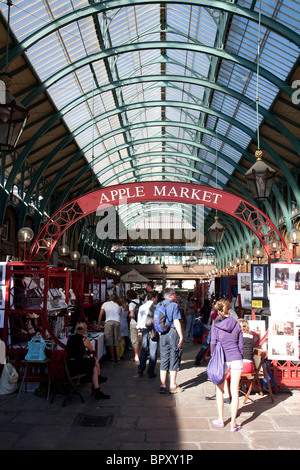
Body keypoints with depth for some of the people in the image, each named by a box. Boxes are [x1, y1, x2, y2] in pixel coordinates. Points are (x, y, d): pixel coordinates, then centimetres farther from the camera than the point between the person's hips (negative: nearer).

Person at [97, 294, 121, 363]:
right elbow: (119, 314, 20)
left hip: (108, 322, -2)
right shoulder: (118, 306, 27)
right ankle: (118, 358, 9)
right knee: (117, 341, 8)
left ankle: (112, 358, 2)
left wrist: (98, 325, 20)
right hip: (117, 322, 2)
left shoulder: (105, 304, 20)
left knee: (110, 341, 1)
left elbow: (100, 315, 18)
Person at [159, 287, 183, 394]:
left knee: (164, 359, 11)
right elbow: (176, 322, -14)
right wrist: (181, 336, -10)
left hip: (162, 335, 6)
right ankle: (173, 386, 10)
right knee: (174, 360, 4)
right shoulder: (174, 305, -9)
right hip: (172, 333, -5)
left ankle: (162, 386, 13)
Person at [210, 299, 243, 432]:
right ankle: (233, 424, 10)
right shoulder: (236, 324, 3)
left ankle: (220, 420, 23)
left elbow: (213, 343, -5)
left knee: (220, 390, 15)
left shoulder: (215, 324, -4)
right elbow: (240, 344, 7)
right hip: (236, 359, 1)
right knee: (235, 392, 5)